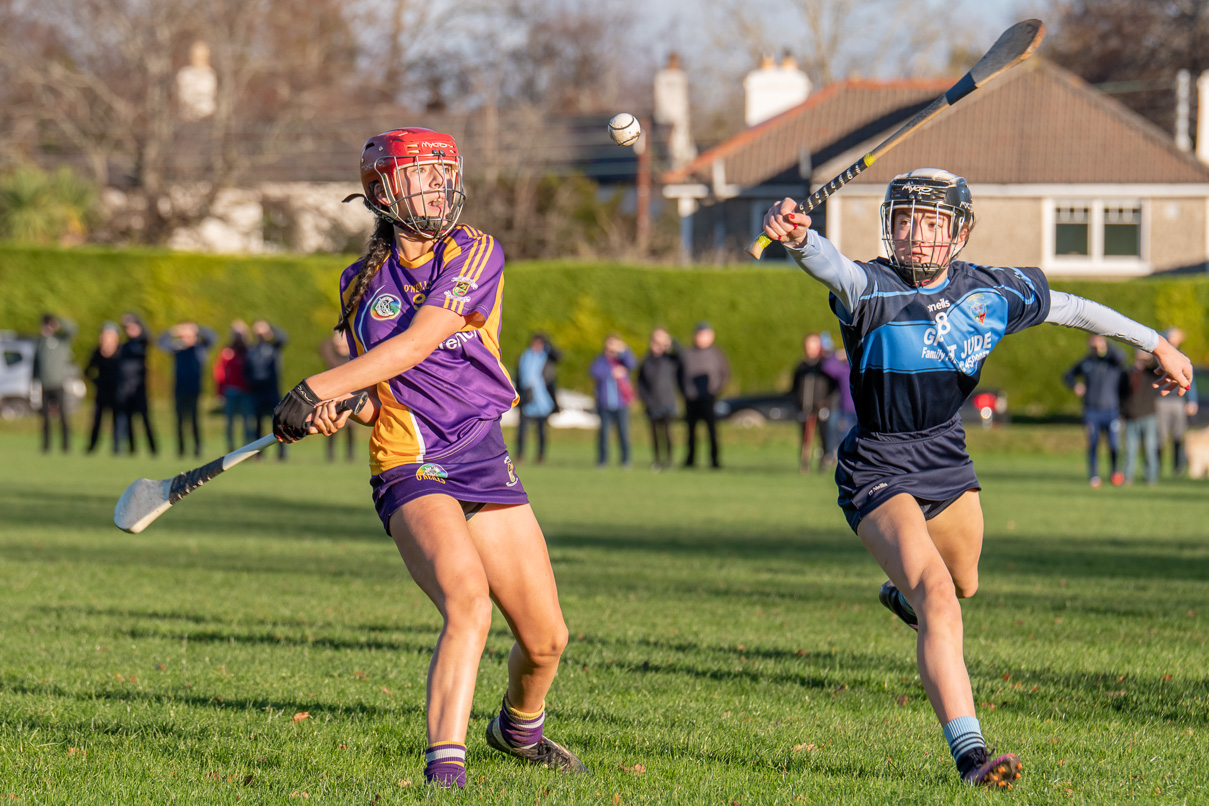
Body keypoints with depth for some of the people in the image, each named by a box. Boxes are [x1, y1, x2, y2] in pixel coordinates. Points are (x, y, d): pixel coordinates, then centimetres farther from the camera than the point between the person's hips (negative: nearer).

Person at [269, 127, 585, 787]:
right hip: (411, 469, -1)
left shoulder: (474, 254, -3)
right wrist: (345, 406, -4)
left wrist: (319, 387, -19)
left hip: (484, 459, 1)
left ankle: (519, 729, 40)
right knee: (467, 601, -30)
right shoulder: (362, 281, 9)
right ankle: (445, 767, -35)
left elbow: (415, 346, -15)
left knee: (545, 640, 7)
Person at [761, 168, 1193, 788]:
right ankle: (969, 755, -28)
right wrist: (799, 238, -69)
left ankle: (903, 594, 65)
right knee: (938, 602, -24)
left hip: (948, 464, 6)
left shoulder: (991, 293, -7)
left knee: (962, 584, 27)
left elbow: (1071, 309, 9)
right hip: (879, 474, -6)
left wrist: (1157, 345, 18)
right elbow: (831, 267, -45)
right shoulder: (872, 290, -22)